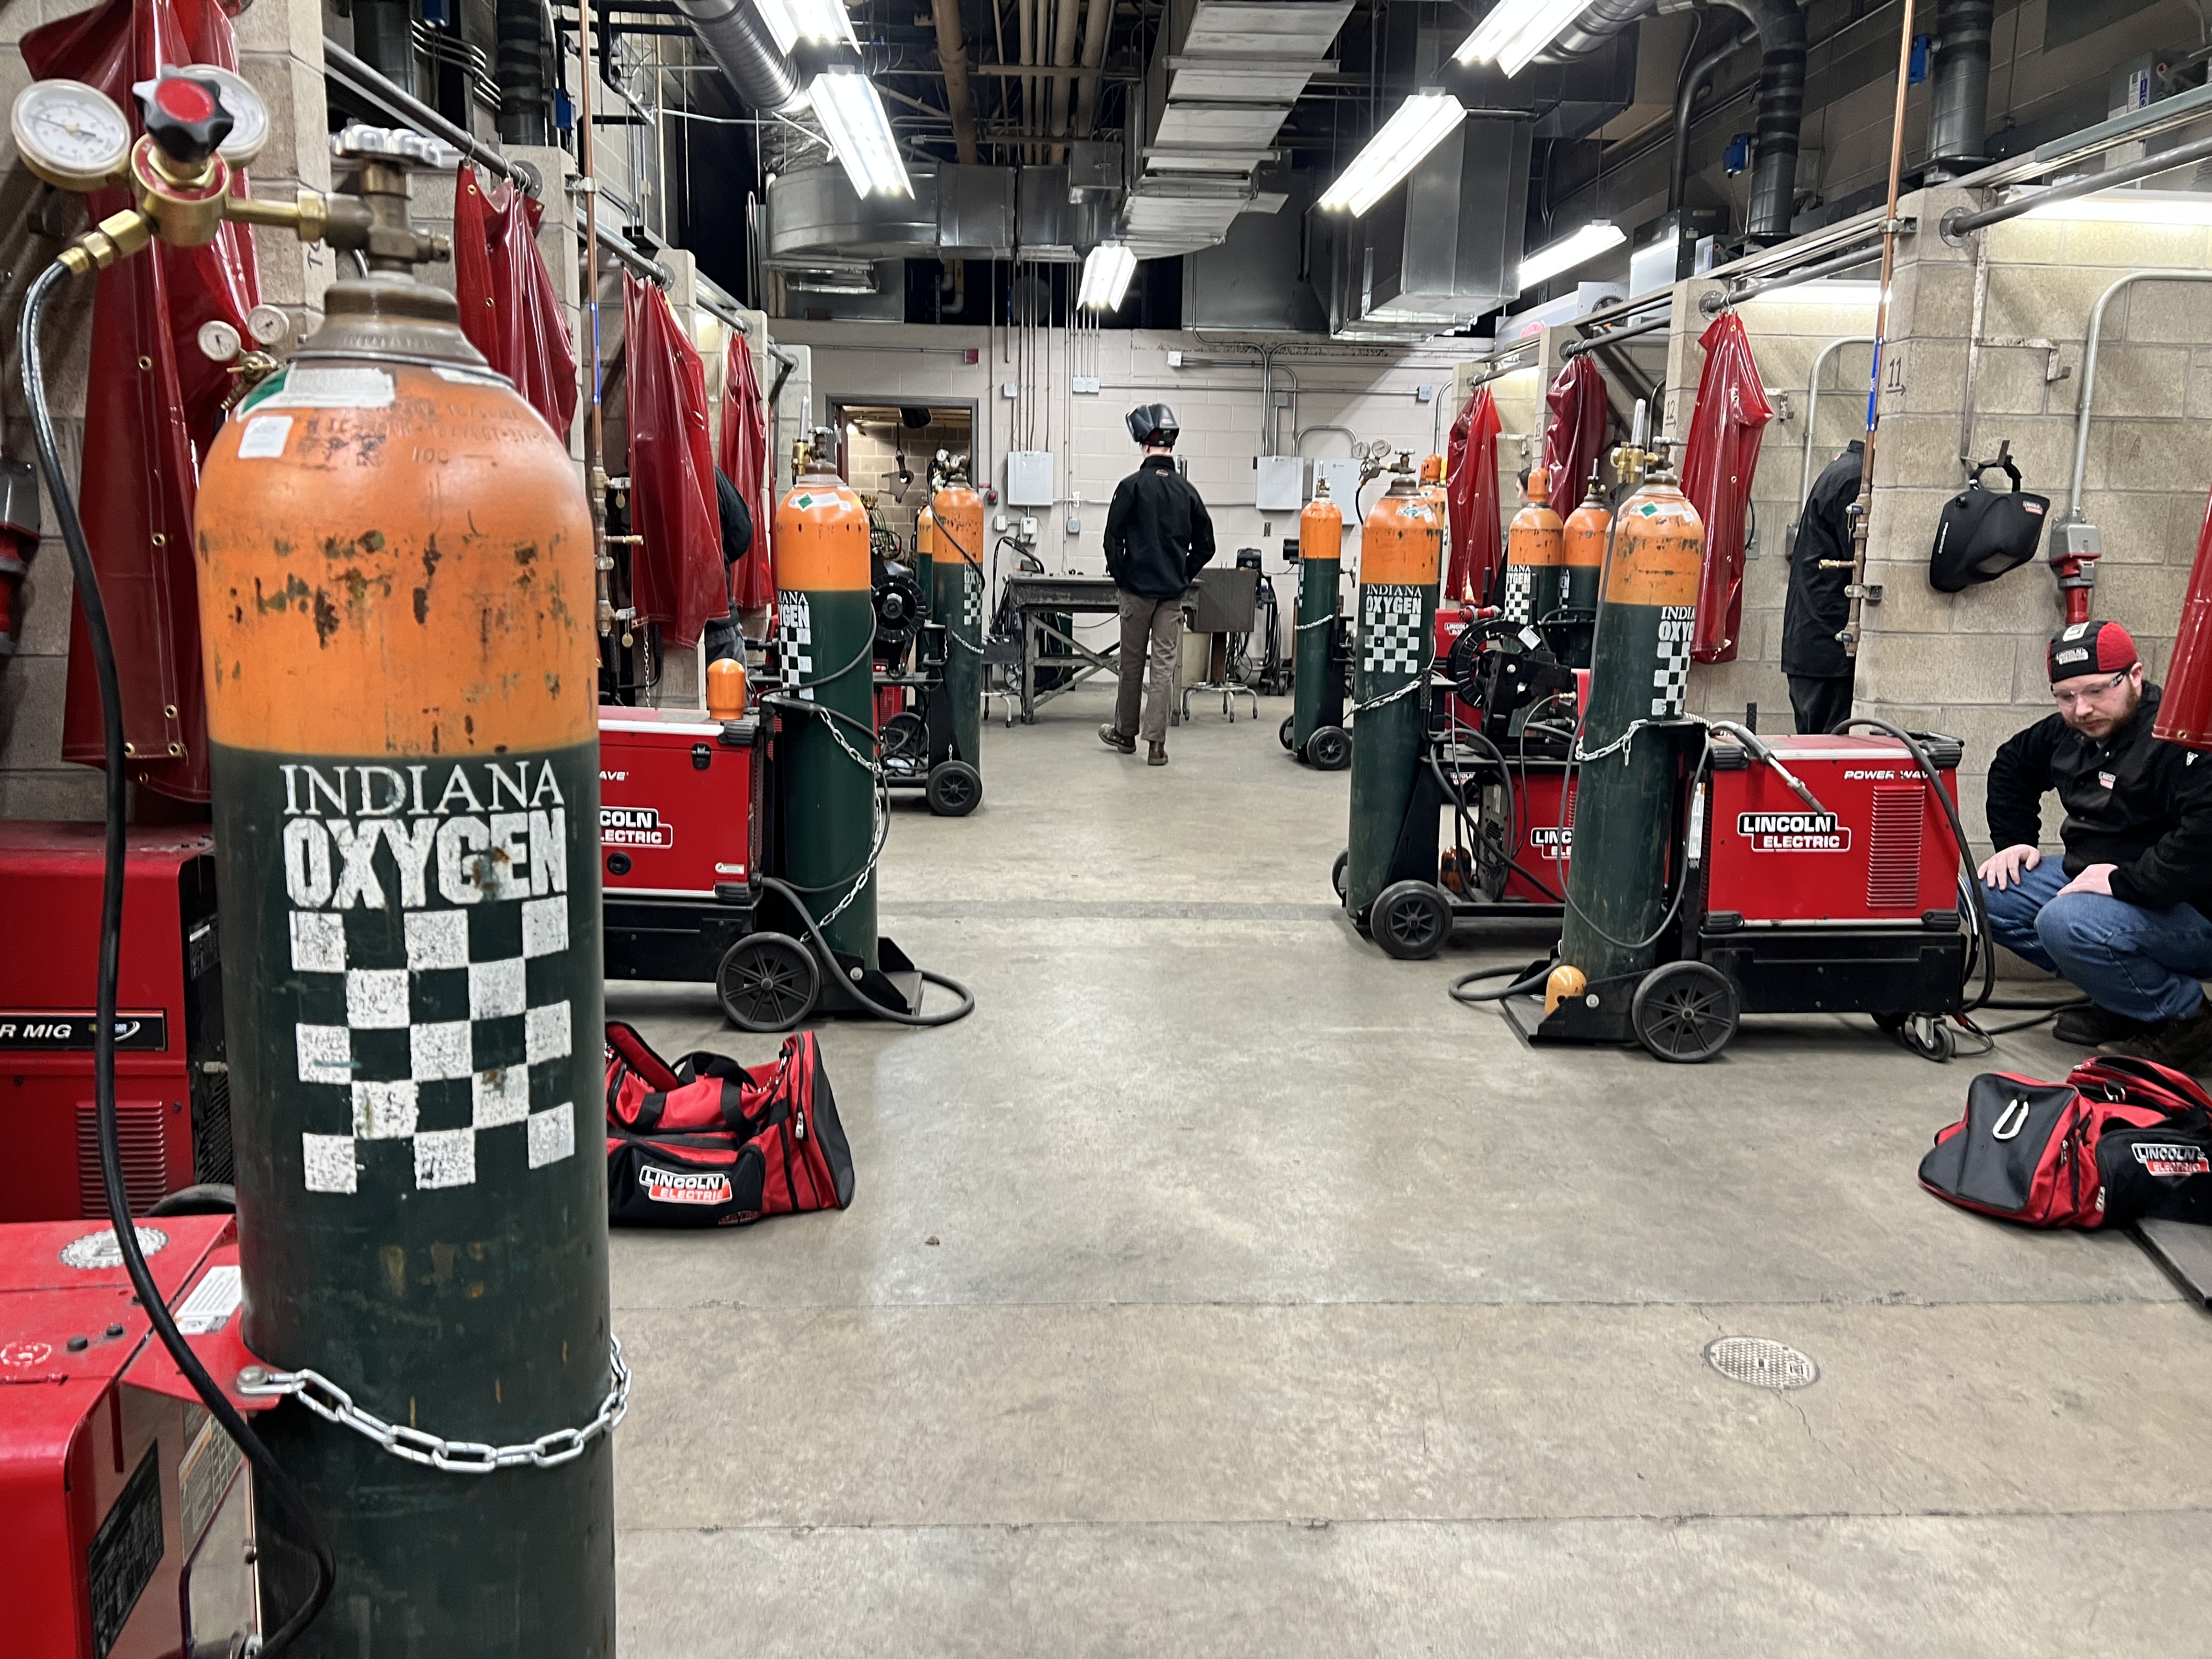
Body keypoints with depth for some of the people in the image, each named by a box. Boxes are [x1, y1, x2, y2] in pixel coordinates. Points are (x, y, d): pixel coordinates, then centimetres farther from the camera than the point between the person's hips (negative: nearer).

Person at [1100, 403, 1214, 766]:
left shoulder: (1132, 486, -8)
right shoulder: (1187, 490, 3)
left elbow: (1113, 538, -9)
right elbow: (1205, 545, 8)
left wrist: (1121, 576, 4)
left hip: (1137, 588, -2)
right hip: (1173, 593, 3)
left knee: (1132, 663, 11)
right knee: (1164, 665, 3)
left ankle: (1125, 733, 25)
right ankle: (1156, 745, 2)